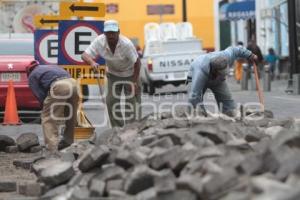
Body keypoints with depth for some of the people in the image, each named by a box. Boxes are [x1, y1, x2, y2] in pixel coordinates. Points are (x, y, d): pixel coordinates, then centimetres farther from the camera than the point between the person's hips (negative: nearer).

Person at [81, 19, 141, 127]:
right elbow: (85, 55, -26)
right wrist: (92, 62, -47)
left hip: (130, 73, -4)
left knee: (132, 101, -7)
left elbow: (137, 62, -24)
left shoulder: (127, 44, -33)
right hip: (113, 74, 4)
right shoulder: (99, 41, -24)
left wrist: (135, 81, -22)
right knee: (111, 101, -1)